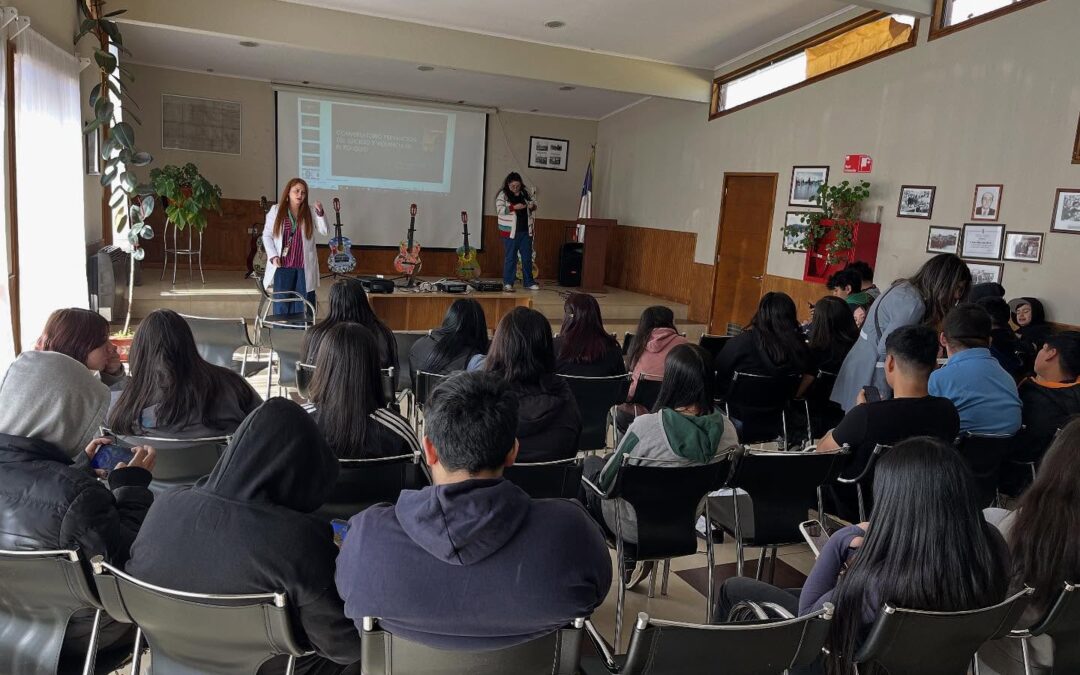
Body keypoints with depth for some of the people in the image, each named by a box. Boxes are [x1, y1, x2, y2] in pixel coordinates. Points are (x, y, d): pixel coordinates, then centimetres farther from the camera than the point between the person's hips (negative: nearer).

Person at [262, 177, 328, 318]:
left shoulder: (309, 212, 5)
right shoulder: (276, 210, 4)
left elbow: (324, 231, -3)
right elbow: (267, 235, 5)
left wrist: (320, 213, -18)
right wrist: (273, 256, -7)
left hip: (304, 267, 1)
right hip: (283, 265, 0)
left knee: (303, 306, 3)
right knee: (282, 306, 6)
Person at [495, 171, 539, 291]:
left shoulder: (526, 192, 8)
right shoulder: (503, 195, -6)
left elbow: (534, 202, 18)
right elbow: (499, 210, -16)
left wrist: (532, 206, -6)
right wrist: (514, 207, -25)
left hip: (526, 231, 5)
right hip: (510, 232, -5)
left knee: (527, 257, 10)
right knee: (510, 258, -1)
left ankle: (528, 282, 19)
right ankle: (508, 283, 7)